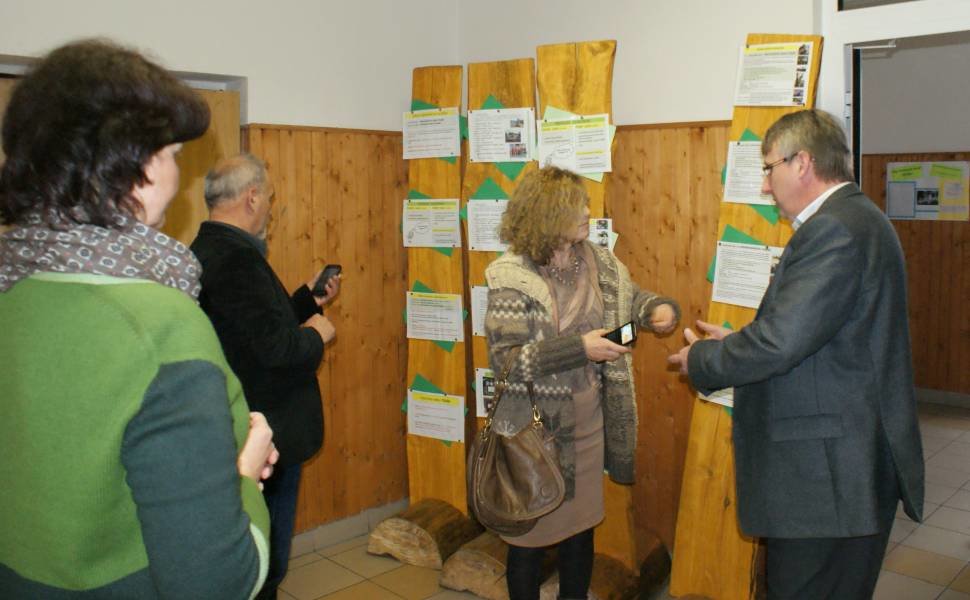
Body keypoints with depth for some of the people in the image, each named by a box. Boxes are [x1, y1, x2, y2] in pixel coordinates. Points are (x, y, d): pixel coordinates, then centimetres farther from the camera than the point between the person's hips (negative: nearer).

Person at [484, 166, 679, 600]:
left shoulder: (599, 263, -1)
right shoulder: (511, 277, -17)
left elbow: (630, 297, 17)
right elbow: (505, 359, -22)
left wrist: (659, 307, -6)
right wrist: (579, 348, -28)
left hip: (588, 422, 5)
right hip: (535, 430, -5)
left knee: (582, 525, 20)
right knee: (532, 532, 12)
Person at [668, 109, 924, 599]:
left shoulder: (834, 230, -20)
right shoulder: (853, 219, 13)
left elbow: (780, 342, -26)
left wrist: (702, 360, -9)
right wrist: (735, 344, 12)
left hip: (829, 478, -10)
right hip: (845, 466, 10)